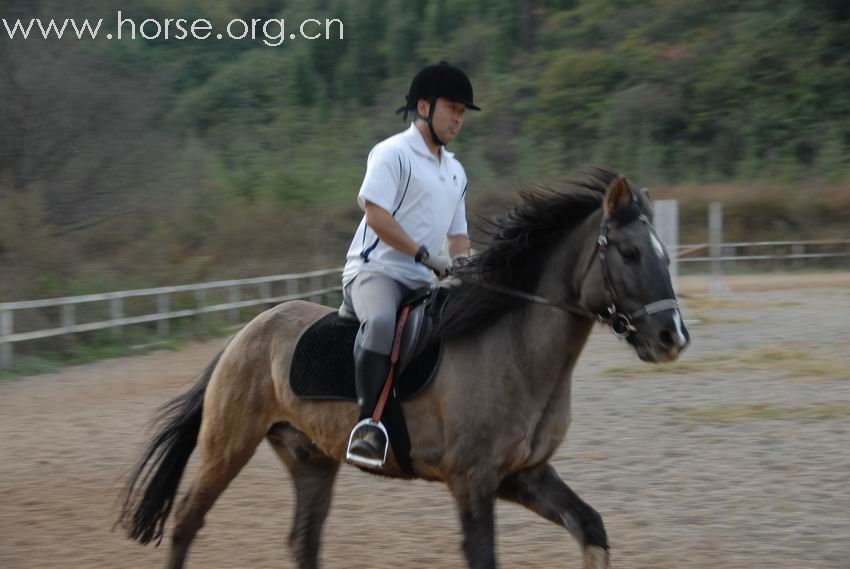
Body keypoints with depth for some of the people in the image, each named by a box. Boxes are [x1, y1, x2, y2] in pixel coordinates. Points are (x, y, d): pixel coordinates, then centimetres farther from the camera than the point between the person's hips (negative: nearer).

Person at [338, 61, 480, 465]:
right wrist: (424, 254, -20)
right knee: (382, 321, -39)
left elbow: (458, 236, 24)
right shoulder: (393, 153, -5)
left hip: (423, 281, 9)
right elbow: (375, 213, -17)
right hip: (374, 269, -9)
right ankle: (367, 423, -35)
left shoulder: (455, 171, 21)